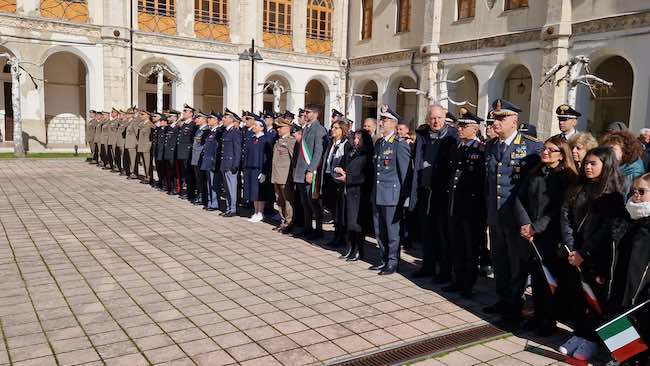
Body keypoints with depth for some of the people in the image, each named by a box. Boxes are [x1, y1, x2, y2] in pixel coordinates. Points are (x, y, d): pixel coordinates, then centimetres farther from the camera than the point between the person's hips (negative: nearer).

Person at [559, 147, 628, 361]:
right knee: (572, 297, 8)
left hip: (597, 259, -5)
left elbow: (609, 229, -13)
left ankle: (591, 339, 20)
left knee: (594, 299, 5)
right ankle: (579, 333, 26)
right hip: (573, 256, 5)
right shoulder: (577, 190, 10)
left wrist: (584, 253, -15)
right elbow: (565, 218, 3)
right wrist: (570, 249, -9)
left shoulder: (614, 195, -7)